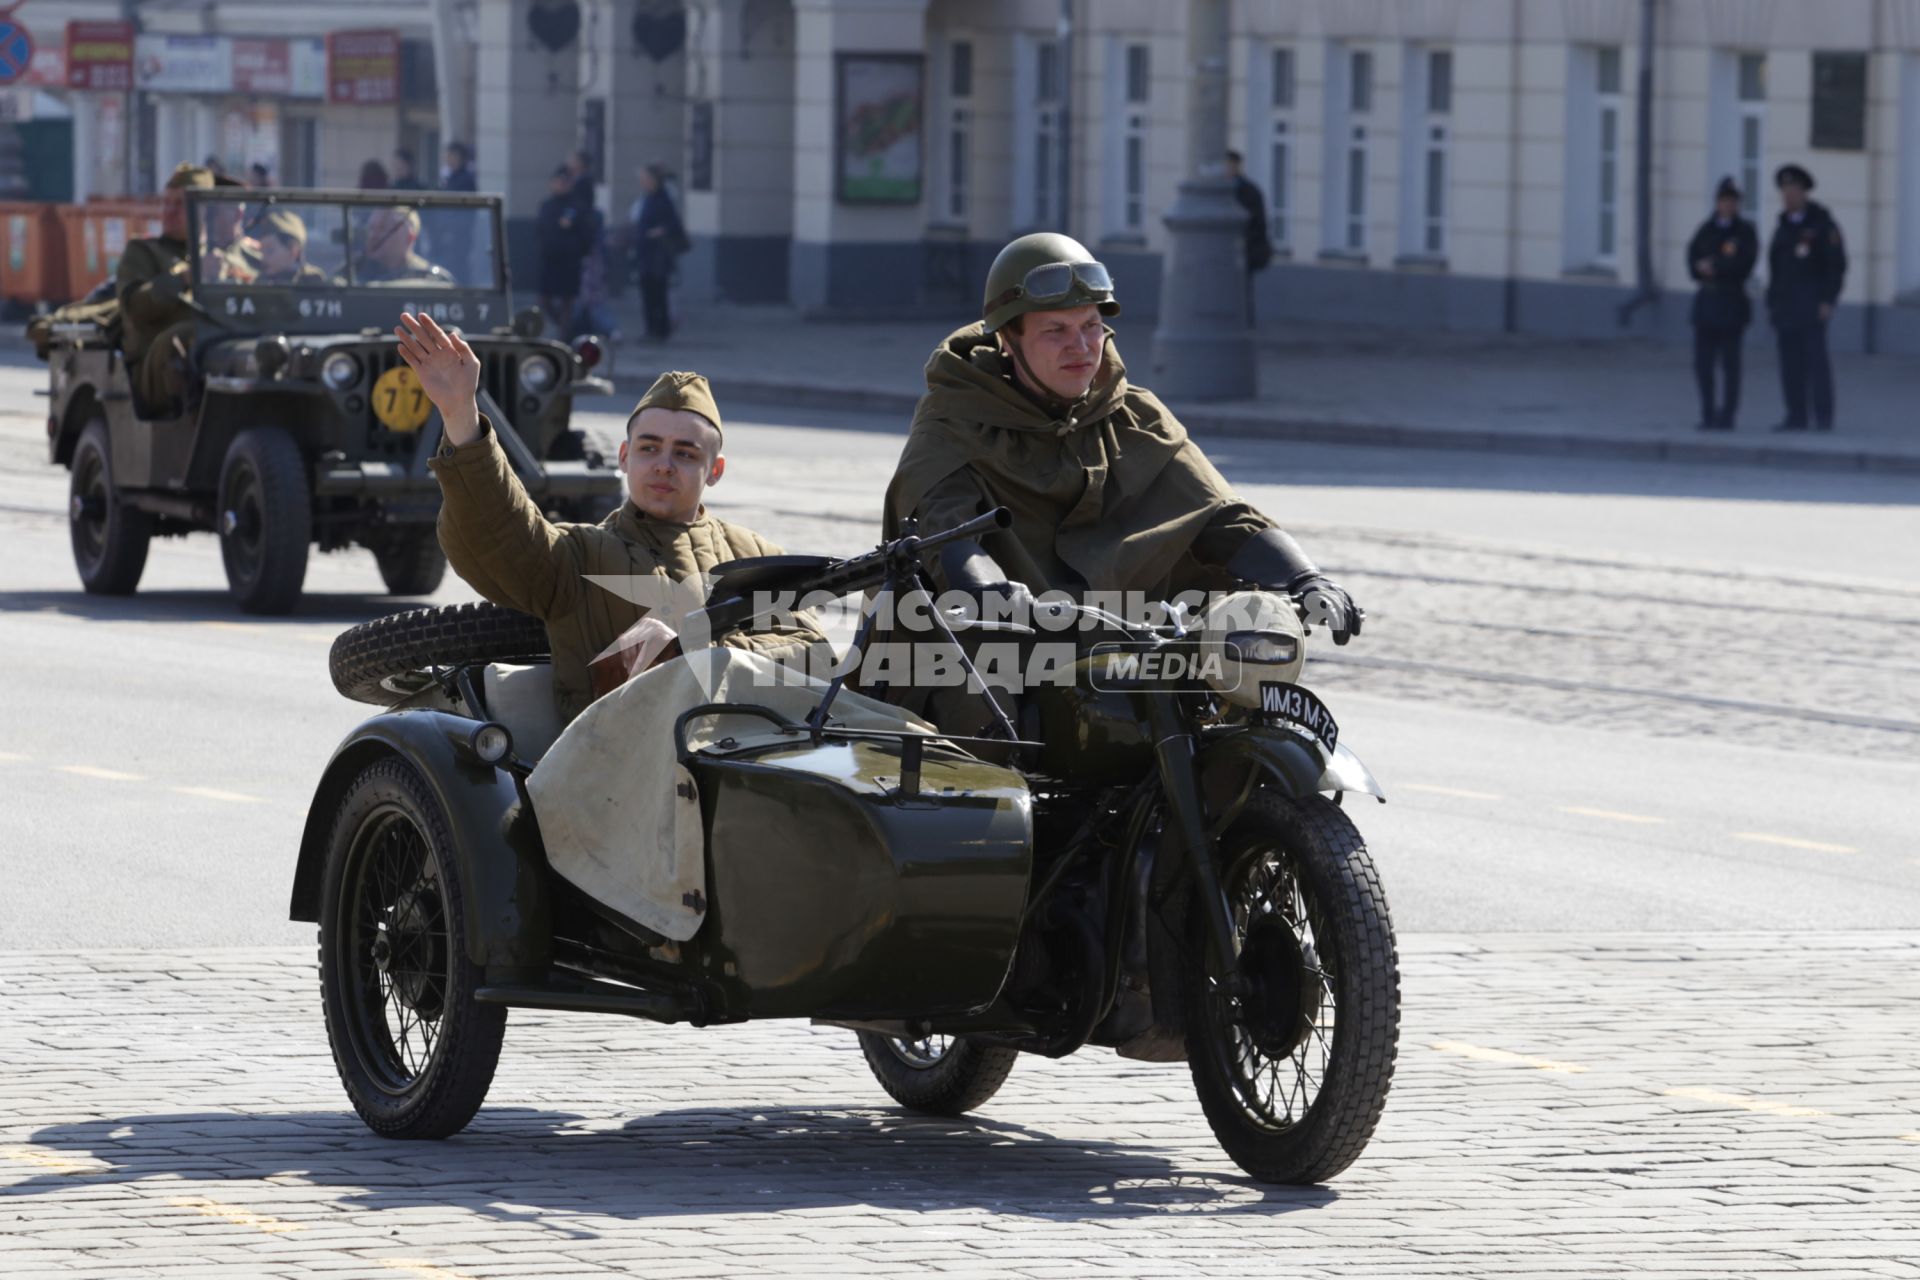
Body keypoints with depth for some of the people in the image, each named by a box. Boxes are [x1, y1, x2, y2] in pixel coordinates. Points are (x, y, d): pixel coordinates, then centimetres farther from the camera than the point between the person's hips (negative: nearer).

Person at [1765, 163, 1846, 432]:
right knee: (1791, 360, 1)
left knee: (1816, 357, -12)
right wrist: (1771, 304, 13)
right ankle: (1796, 415, 2)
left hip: (1813, 303, -6)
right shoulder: (1784, 226, 15)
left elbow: (1837, 264, -9)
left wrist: (1828, 302, -17)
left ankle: (1823, 417, -12)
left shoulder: (1822, 223, -5)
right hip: (1785, 304, 6)